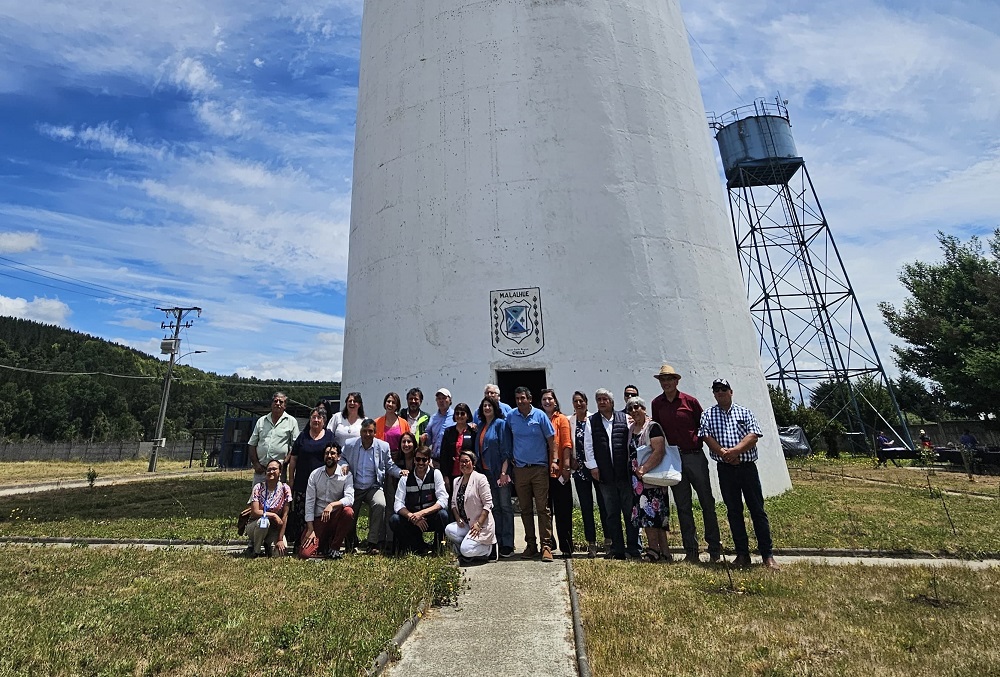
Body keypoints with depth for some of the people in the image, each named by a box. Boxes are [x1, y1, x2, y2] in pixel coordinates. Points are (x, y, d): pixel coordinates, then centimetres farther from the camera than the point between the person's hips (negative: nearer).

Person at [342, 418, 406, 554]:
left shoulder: (383, 446, -2)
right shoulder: (350, 445, 0)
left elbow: (389, 466, 6)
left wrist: (400, 472, -12)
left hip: (373, 487, -1)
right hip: (354, 488, 2)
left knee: (380, 505, -29)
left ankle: (373, 543, -17)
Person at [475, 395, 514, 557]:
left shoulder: (500, 423, -6)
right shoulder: (481, 426, 13)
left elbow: (505, 450, -11)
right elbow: (478, 449, 15)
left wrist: (504, 472, -16)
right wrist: (479, 470, 9)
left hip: (500, 471, -6)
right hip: (486, 471, 6)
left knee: (505, 506, 0)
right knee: (494, 507, 10)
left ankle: (508, 545, 6)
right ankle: (499, 542, 18)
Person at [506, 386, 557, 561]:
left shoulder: (540, 415, -3)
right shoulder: (510, 416, 3)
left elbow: (551, 439, 0)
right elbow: (507, 440, 15)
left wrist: (554, 460, -5)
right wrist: (511, 459, 9)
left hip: (539, 468, -2)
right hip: (520, 469, 3)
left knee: (543, 508, -2)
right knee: (525, 509, 10)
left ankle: (546, 546, 5)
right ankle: (531, 545, 21)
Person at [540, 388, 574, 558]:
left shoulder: (562, 419, 1)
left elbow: (567, 444, -4)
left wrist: (566, 466, -12)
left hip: (559, 470, -3)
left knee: (563, 511, 3)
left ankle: (566, 548, 13)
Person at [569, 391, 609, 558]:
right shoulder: (569, 421, 5)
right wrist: (571, 460, -5)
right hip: (580, 469, 2)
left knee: (603, 503, 3)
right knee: (586, 507, 7)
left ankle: (608, 540, 19)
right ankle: (591, 543, 17)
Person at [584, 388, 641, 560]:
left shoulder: (624, 418, 5)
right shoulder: (591, 422, 6)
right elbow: (588, 445, 4)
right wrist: (592, 466, -2)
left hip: (625, 473, -1)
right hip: (605, 475, 1)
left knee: (630, 511, 5)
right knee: (612, 513, 8)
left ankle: (634, 548, 16)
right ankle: (617, 549, 18)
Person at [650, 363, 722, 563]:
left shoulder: (690, 401, -3)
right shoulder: (656, 404, 4)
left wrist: (698, 441, -5)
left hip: (695, 456, -2)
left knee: (707, 502, 3)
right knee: (683, 507, 8)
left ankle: (715, 549, 17)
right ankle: (691, 551, 18)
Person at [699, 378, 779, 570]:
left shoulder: (744, 412, 8)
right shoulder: (708, 415, 8)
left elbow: (753, 436, -5)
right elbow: (706, 437, -5)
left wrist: (734, 450, -18)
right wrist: (724, 454, -17)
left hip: (747, 467, 0)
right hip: (725, 469, 1)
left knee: (757, 510, 2)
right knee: (733, 511, 7)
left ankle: (767, 555, 11)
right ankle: (742, 554, 16)